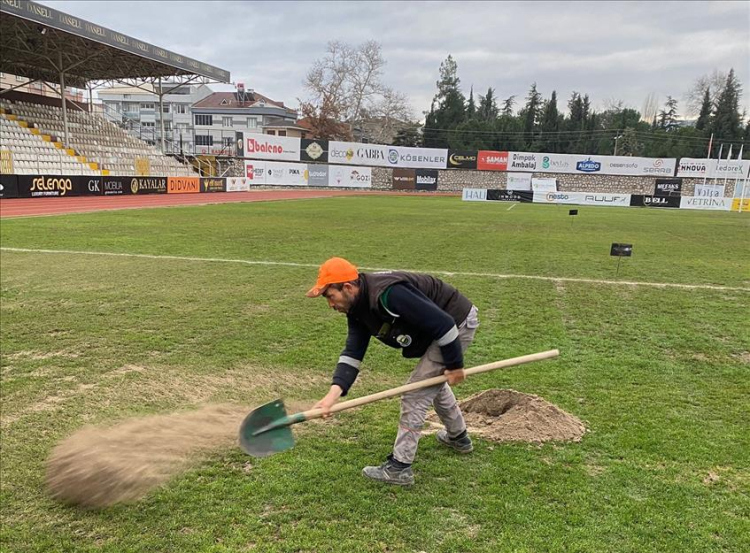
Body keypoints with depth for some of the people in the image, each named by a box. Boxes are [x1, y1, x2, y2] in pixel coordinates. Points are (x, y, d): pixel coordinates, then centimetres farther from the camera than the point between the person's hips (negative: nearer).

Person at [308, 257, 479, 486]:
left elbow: (444, 323, -32)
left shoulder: (388, 294, -35)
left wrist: (454, 365, -20)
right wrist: (335, 392, -22)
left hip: (458, 323, -10)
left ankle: (399, 467, 2)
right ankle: (458, 437, 50)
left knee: (416, 394, -9)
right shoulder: (357, 307, -5)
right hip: (437, 327, 10)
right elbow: (353, 351, -9)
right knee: (432, 381, 28)